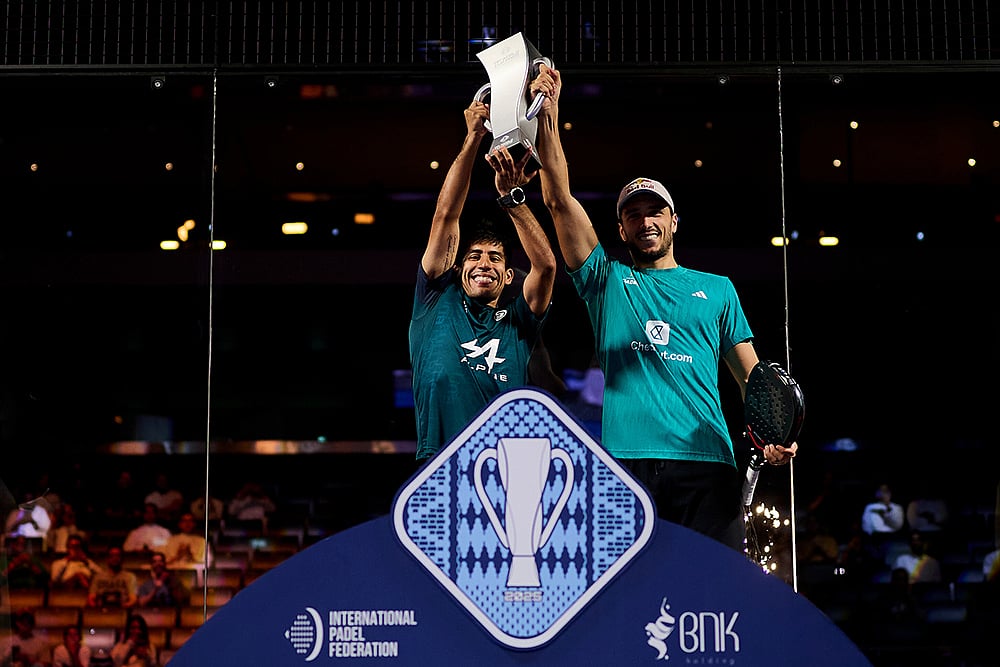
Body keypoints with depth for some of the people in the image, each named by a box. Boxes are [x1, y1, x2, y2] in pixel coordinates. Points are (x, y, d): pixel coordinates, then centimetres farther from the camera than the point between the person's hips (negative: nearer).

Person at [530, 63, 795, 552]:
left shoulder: (717, 289, 23)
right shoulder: (607, 282, 20)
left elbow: (751, 374, 19)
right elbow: (560, 201, 11)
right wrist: (547, 118, 2)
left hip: (707, 460, 1)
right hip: (628, 462, -1)